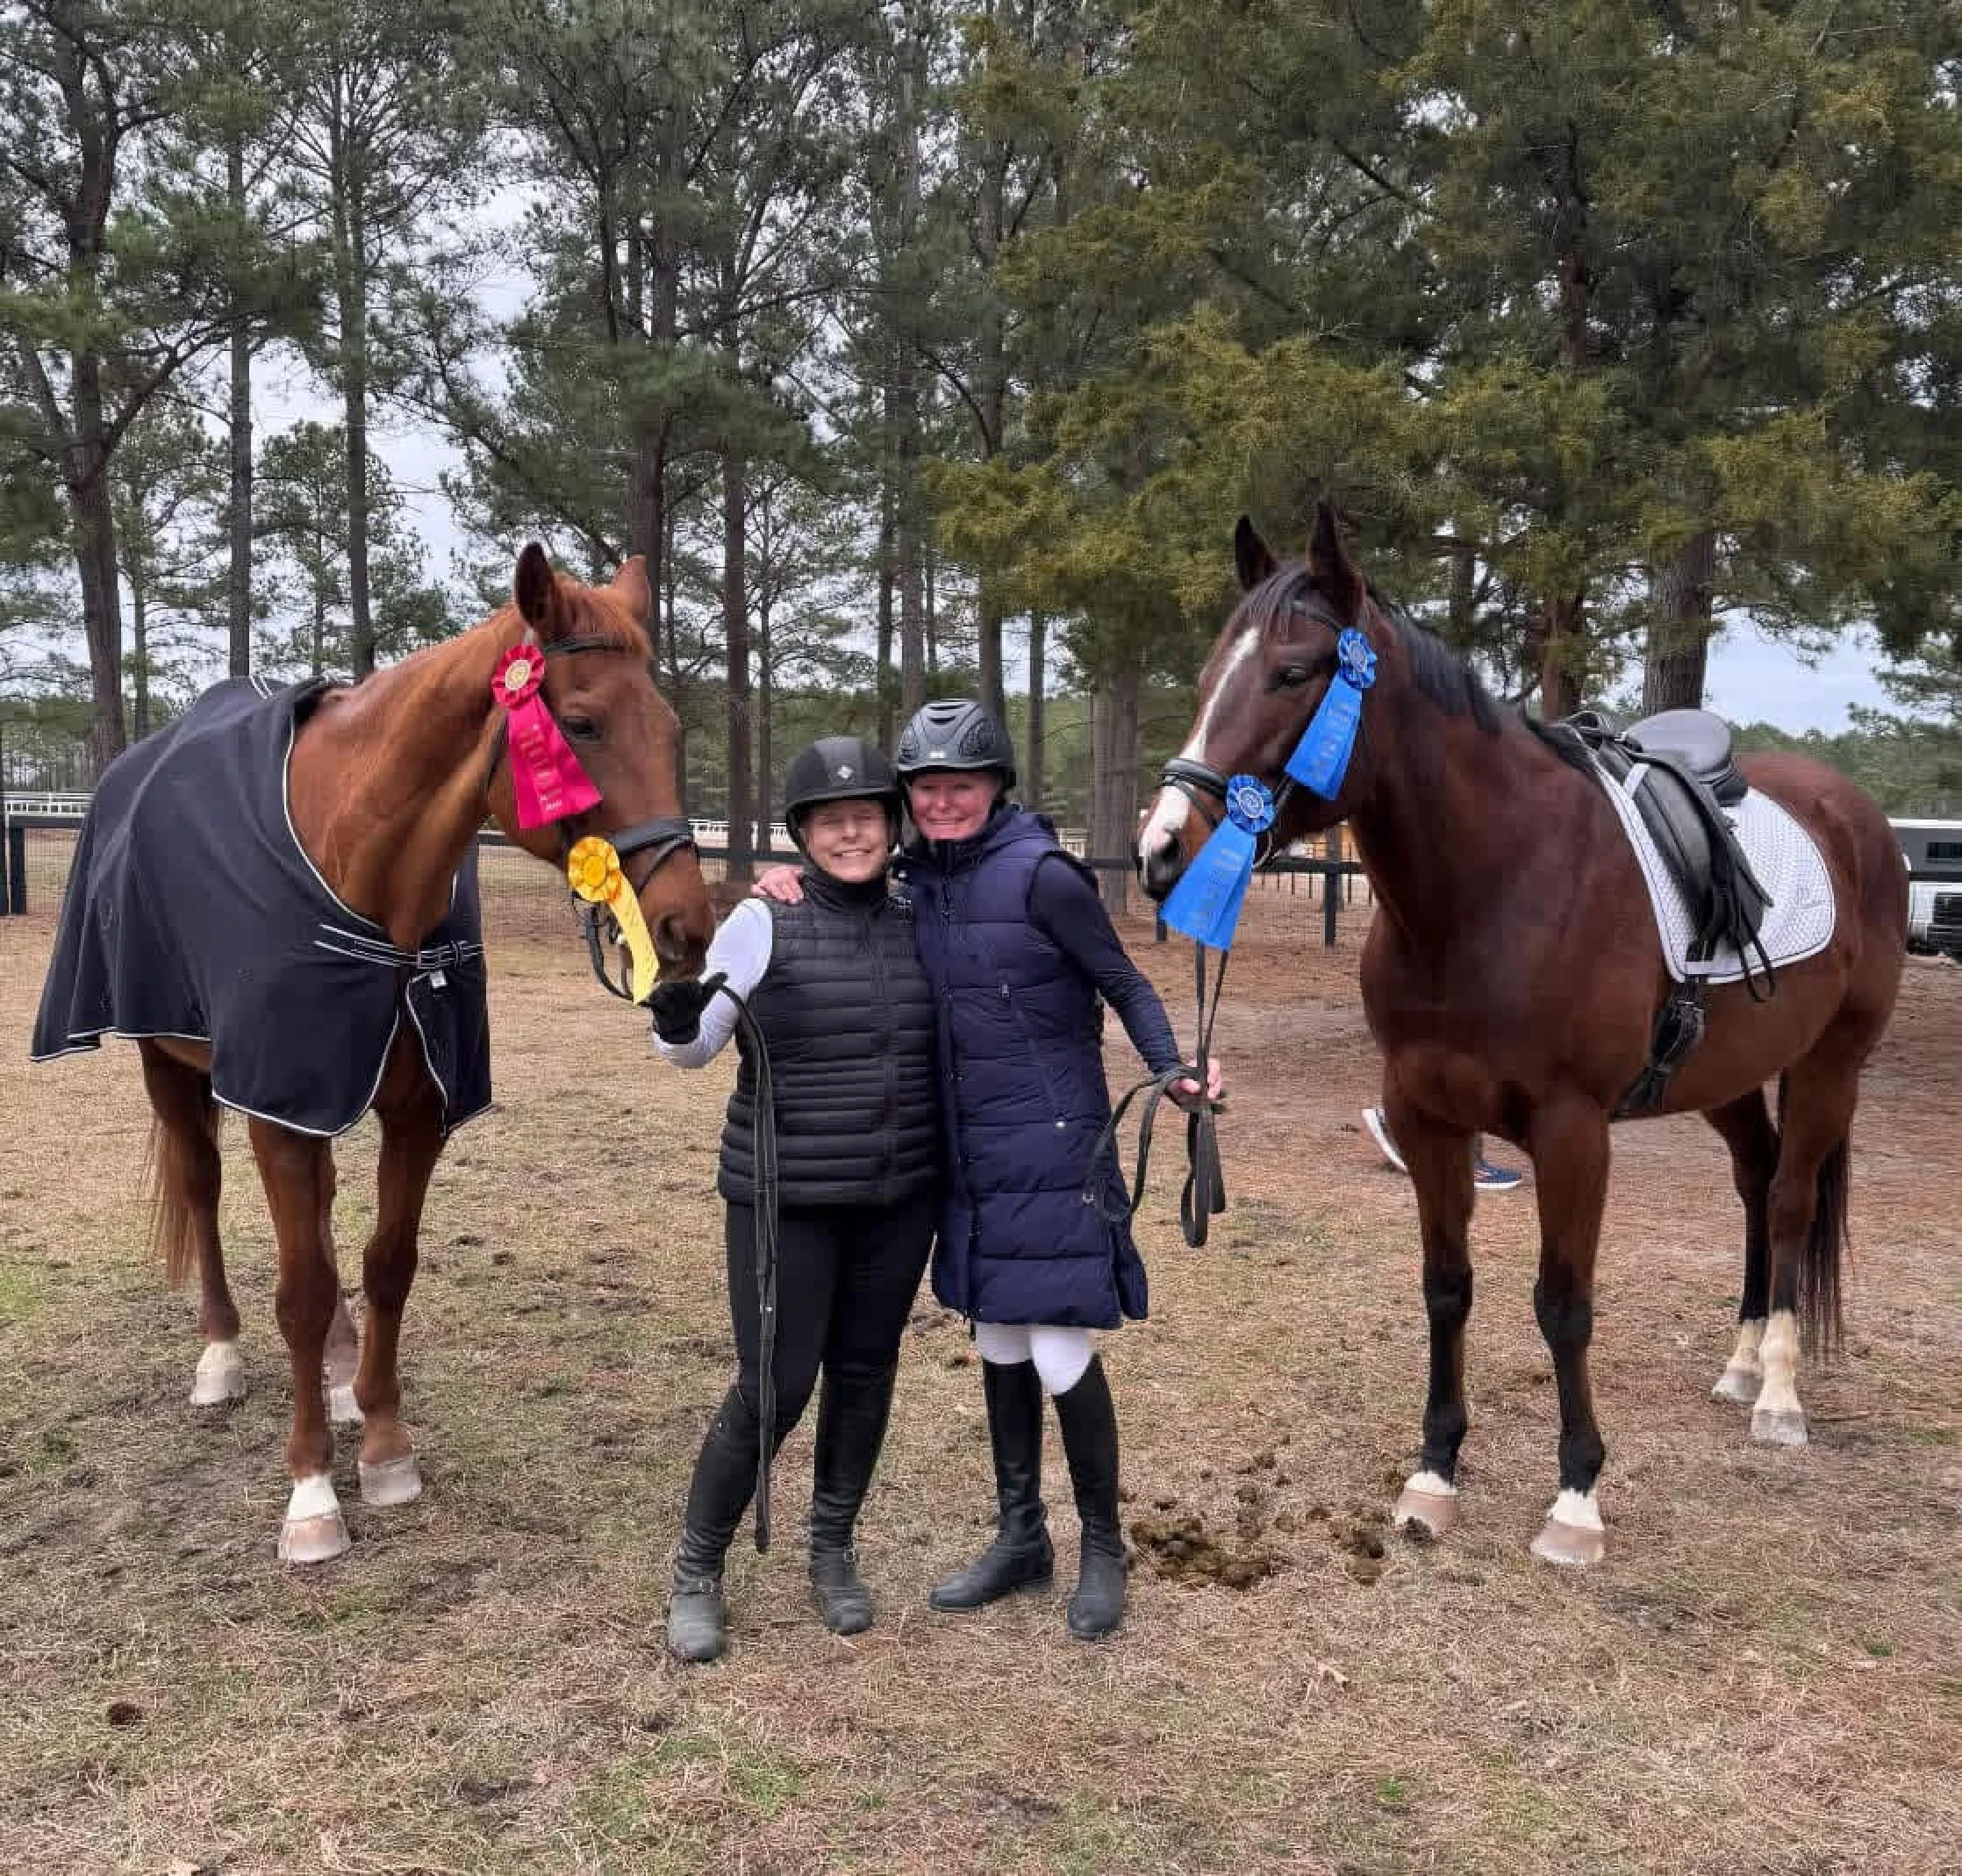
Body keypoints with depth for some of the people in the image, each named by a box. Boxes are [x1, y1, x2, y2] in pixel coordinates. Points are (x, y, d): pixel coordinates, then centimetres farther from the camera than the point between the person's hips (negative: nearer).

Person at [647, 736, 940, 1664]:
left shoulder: (917, 928, 3)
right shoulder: (762, 923, -9)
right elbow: (693, 1051, -6)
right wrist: (674, 1020, -27)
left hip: (898, 1198, 4)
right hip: (787, 1201, -4)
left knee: (865, 1375, 13)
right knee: (773, 1390, -1)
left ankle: (832, 1553, 34)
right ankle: (696, 1571, 22)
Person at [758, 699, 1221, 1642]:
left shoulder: (1042, 877, -14)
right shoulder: (914, 881, 3)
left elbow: (1124, 982, -8)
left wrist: (1171, 1070, -23)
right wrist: (790, 883, -2)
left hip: (1051, 1146, -7)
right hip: (969, 1150, 7)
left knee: (1061, 1352, -1)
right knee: (997, 1344, 17)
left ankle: (1103, 1546, 22)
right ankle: (1020, 1538, 34)